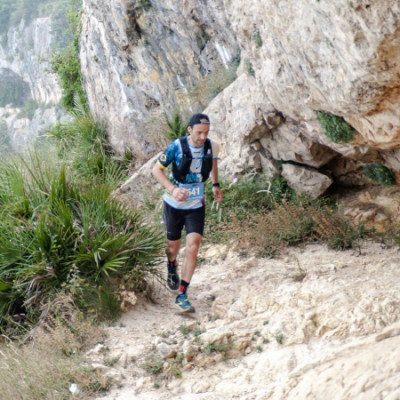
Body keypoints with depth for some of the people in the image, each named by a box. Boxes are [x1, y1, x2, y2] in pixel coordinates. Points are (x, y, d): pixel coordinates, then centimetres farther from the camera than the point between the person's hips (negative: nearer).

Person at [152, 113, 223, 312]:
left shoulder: (211, 146, -9)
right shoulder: (177, 146, -18)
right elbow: (156, 170, -13)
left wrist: (215, 185, 8)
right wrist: (173, 189, -27)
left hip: (196, 206, 1)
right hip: (174, 204, -1)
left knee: (193, 246, -12)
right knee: (173, 246, 12)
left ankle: (182, 295, -5)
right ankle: (172, 268, 50)